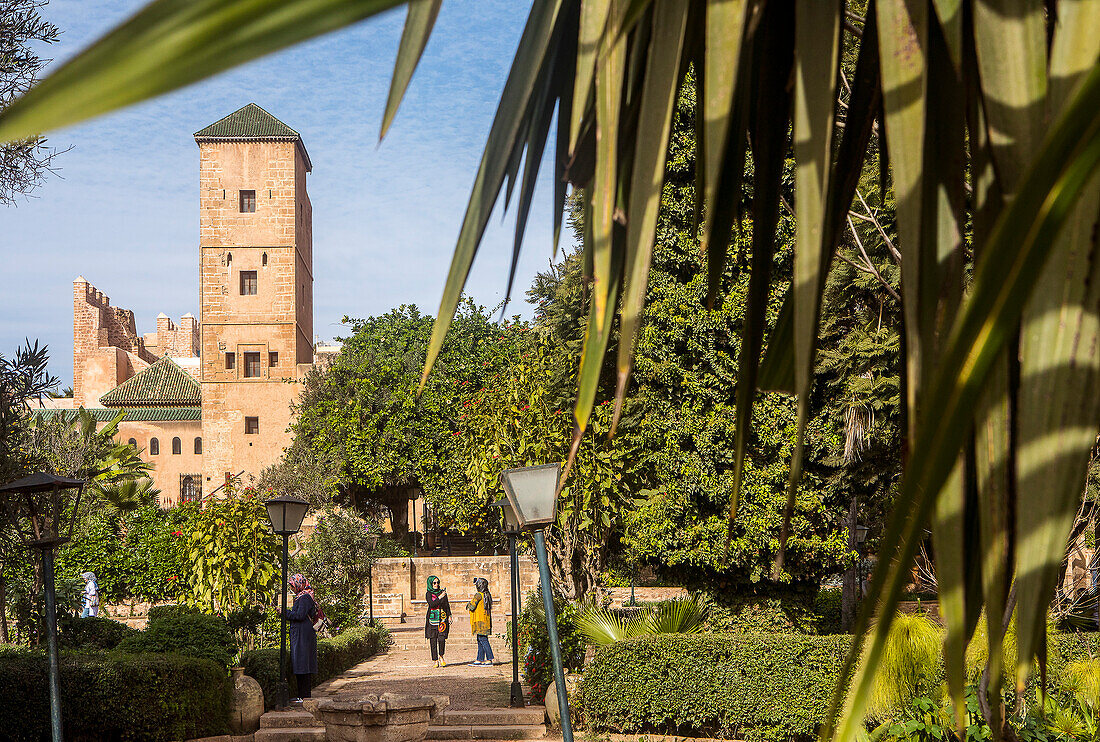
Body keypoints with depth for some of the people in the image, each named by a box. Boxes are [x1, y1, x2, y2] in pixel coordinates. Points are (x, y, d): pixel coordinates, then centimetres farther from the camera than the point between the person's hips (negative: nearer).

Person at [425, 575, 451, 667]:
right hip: (432, 619, -1)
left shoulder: (442, 592, 12)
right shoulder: (428, 594, 2)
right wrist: (439, 597, -21)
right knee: (433, 640, -3)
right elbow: (431, 604, -15)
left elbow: (447, 605, 17)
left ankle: (441, 656, 7)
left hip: (442, 619, 1)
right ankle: (436, 661, 4)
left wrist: (449, 616, 9)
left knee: (441, 639, -14)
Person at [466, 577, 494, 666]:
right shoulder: (487, 595, 13)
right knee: (480, 640, 12)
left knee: (483, 639, -8)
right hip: (486, 621, 9)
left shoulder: (478, 595, -13)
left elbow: (472, 607, -15)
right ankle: (480, 659, 14)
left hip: (480, 621, -9)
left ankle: (490, 659, -12)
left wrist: (469, 605, 7)